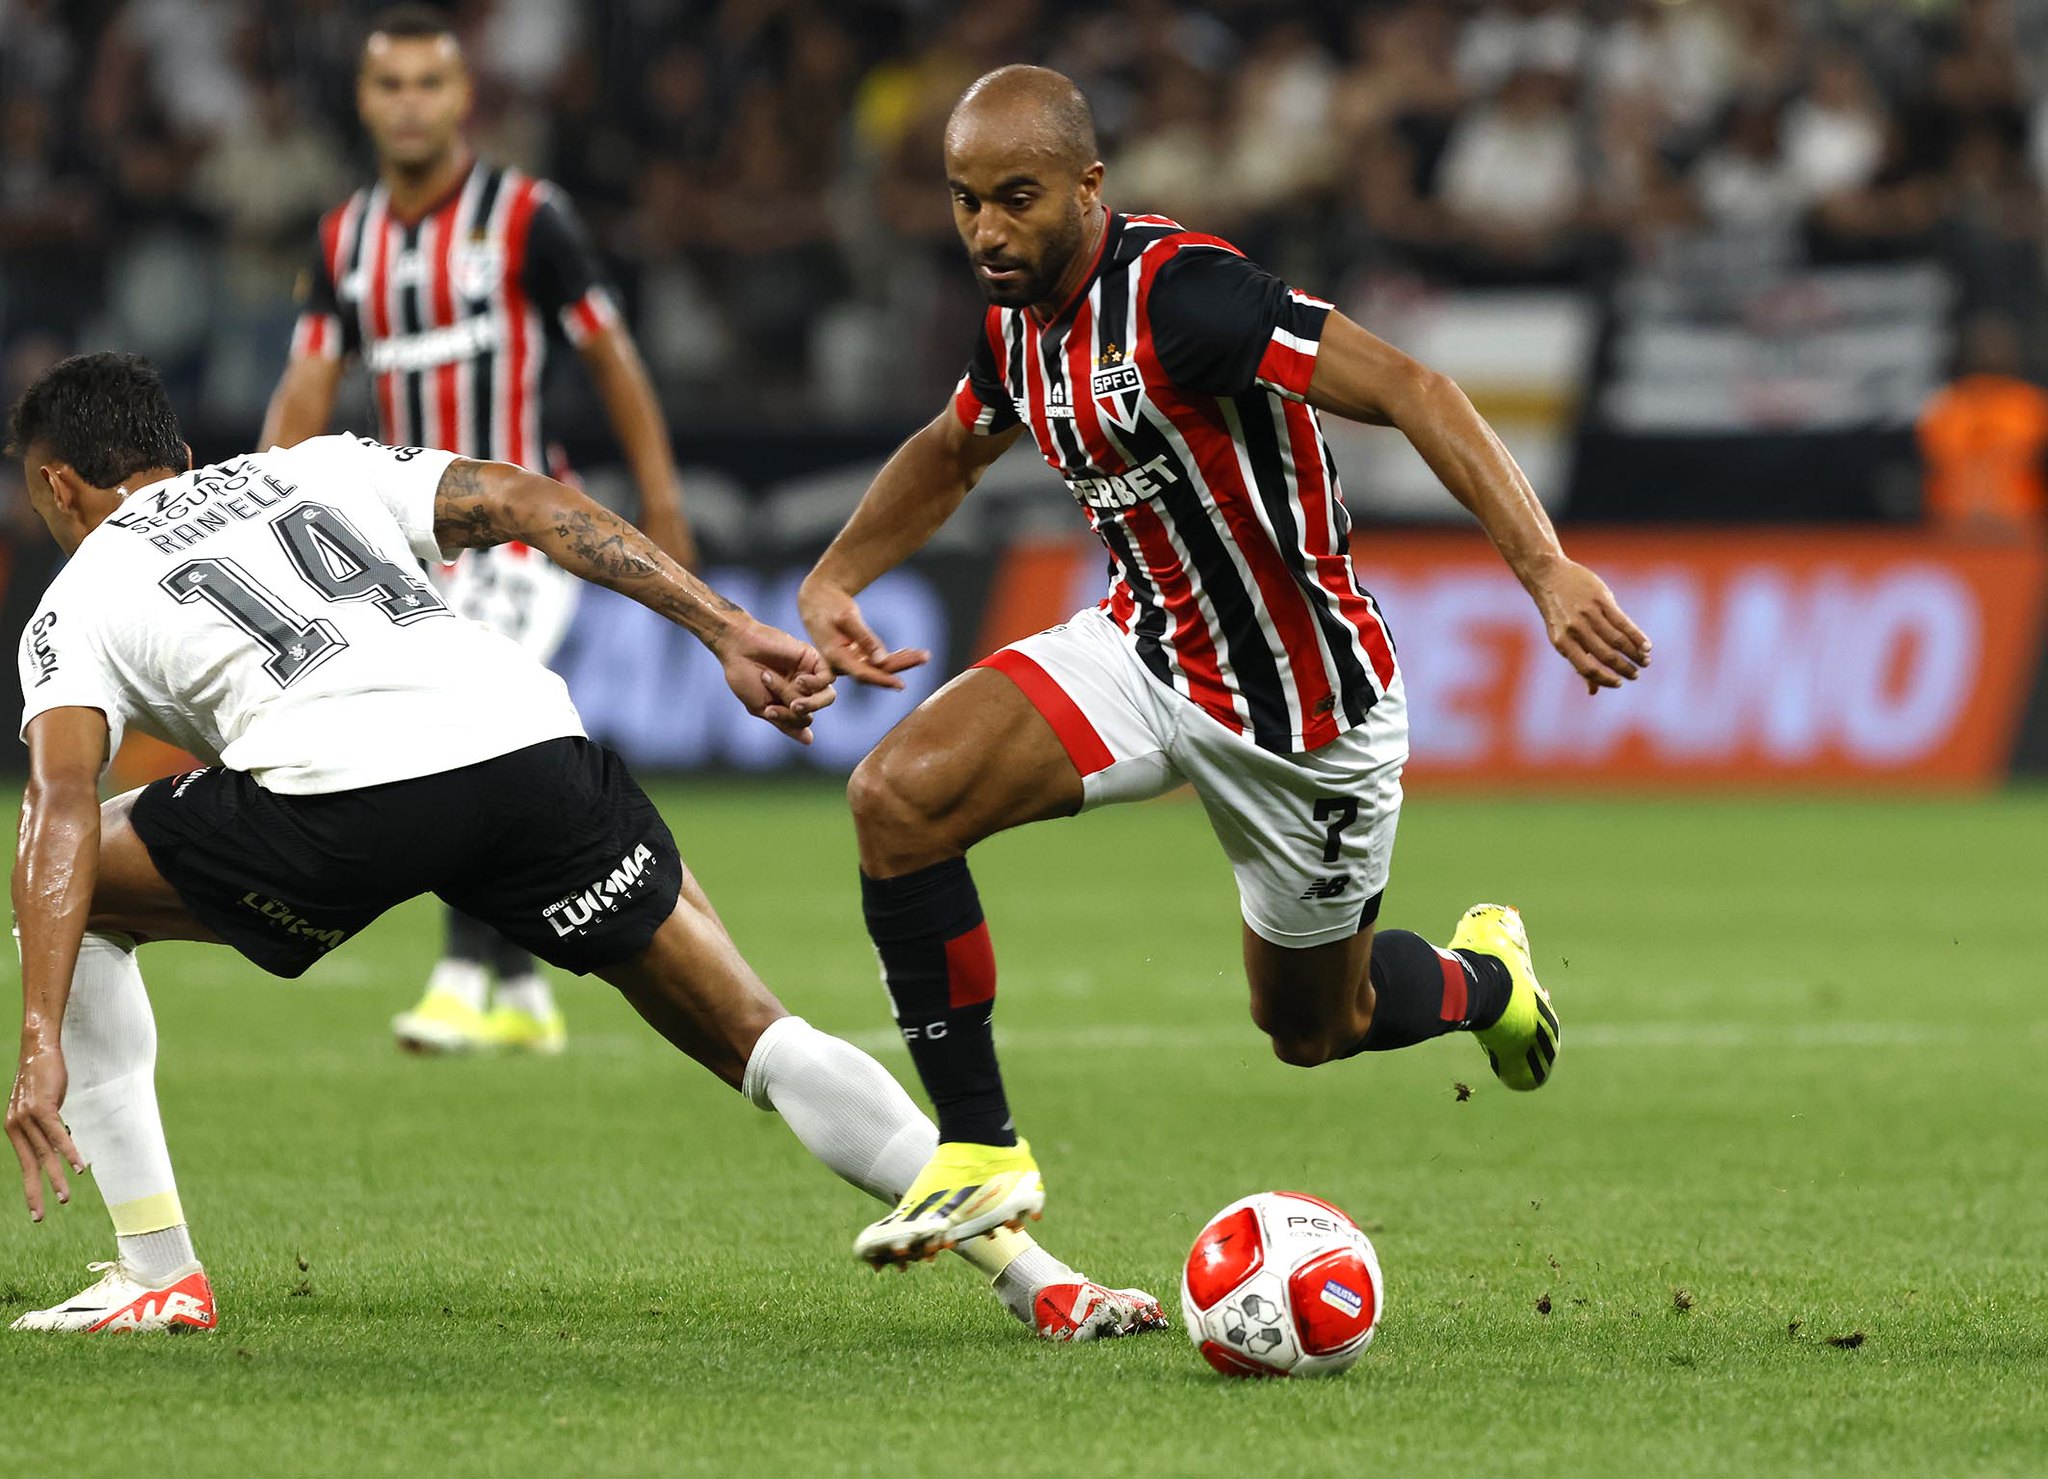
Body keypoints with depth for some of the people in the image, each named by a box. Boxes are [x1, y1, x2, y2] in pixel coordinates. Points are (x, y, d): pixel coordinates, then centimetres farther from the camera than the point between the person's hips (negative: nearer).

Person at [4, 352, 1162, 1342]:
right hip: (530, 747, 3)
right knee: (756, 1036, 12)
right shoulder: (319, 468, 34)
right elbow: (530, 502, 18)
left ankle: (160, 1274, 18)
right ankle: (1036, 1278, 1)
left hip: (337, 793, -3)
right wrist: (729, 632, 12)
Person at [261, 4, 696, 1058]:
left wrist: (661, 500, -1)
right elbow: (308, 386, 4)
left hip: (523, 529, -6)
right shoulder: (347, 239, 7)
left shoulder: (525, 218, -7)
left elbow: (609, 356, -2)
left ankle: (463, 980, -20)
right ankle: (525, 997, 18)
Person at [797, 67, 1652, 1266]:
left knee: (1312, 1027, 12)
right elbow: (951, 453, 21)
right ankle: (978, 1152, -6)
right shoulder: (1020, 323, -3)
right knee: (900, 795, -18)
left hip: (1307, 708, -6)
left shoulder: (1177, 291, -29)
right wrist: (834, 578, 6)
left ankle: (1487, 977, 49)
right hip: (1144, 650, 6)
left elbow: (1409, 390, -34)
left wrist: (1545, 567, -45)